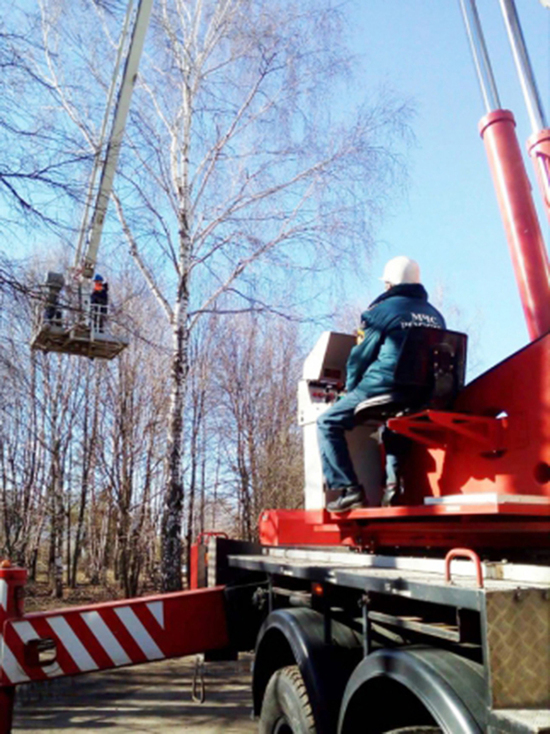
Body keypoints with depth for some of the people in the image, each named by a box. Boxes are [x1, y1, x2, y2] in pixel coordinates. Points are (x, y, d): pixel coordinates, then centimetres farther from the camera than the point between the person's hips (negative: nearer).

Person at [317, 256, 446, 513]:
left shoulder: (382, 310, 0)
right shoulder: (435, 315, 16)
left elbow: (360, 355, 4)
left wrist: (350, 389, 17)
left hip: (385, 390, -7)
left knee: (328, 423, 6)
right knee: (393, 428, 36)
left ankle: (349, 489, -4)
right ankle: (393, 480, 13)